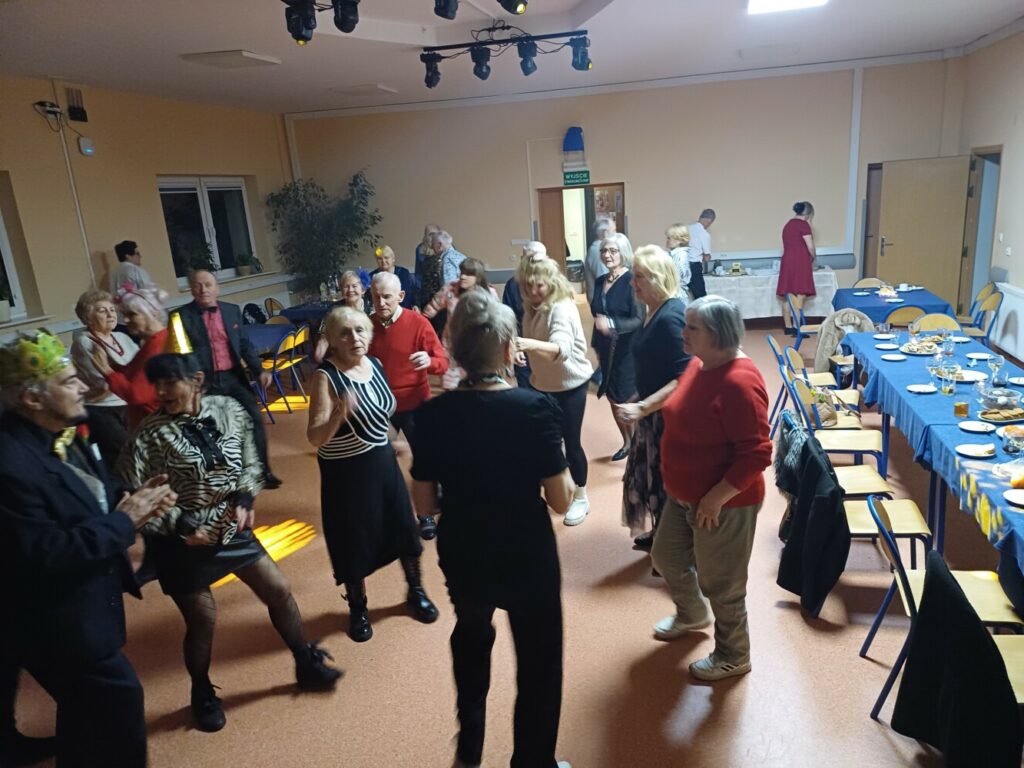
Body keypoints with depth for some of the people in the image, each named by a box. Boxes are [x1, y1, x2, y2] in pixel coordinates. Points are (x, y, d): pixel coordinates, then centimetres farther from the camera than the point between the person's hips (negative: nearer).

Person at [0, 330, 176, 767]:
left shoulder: (60, 435, -1)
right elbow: (44, 557, -33)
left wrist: (131, 498, -11)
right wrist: (125, 520, -26)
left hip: (79, 611, 10)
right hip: (59, 626, -10)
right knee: (118, 700, 6)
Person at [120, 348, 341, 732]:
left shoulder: (229, 410, -8)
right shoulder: (150, 434, -19)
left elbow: (251, 464, 5)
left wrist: (244, 499, -11)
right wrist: (182, 525, -19)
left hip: (231, 527, 4)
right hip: (181, 541, -4)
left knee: (279, 590, 9)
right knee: (202, 619, 8)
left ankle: (307, 664, 33)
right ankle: (203, 695, 38)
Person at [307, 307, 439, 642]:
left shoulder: (374, 363, -2)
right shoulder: (326, 376, -20)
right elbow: (315, 438, -26)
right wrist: (339, 414, -43)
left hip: (383, 461, 5)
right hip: (346, 471, -5)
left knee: (403, 526, 13)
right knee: (354, 540, 8)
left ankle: (416, 591, 37)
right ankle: (358, 608, 33)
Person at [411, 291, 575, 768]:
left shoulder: (433, 413, -12)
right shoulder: (534, 407, -21)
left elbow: (424, 502, -5)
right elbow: (561, 500, -17)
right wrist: (560, 459, 1)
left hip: (461, 555, 4)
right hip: (527, 558, -4)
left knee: (471, 639, 32)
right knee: (538, 663, 21)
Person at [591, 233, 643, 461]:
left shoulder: (632, 281, -15)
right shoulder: (600, 281, 6)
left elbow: (639, 320, -20)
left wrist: (612, 324, -33)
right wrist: (596, 345, 17)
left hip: (627, 350, -7)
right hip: (607, 349, 7)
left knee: (629, 400, -1)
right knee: (613, 398, 14)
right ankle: (627, 443, 31)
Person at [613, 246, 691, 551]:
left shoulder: (671, 316, -24)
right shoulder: (655, 311, 4)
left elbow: (683, 379, -29)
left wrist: (642, 408, -31)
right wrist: (638, 400, 17)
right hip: (653, 411, 10)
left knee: (670, 483, 7)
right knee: (651, 476, 22)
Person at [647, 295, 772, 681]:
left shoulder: (738, 382, -29)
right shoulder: (700, 363, -1)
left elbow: (757, 454, -28)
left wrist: (716, 498, -25)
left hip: (725, 504, -10)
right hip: (684, 495, 10)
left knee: (721, 583, 11)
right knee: (666, 555, 26)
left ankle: (733, 656, 37)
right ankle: (692, 614, 55)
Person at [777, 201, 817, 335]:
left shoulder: (788, 225, 18)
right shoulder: (803, 224, -6)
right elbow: (810, 247, -7)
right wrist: (813, 259, 13)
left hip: (787, 263, 8)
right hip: (799, 263, -8)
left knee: (788, 296, 8)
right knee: (799, 296, -9)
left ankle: (788, 327, 13)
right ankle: (796, 327, -12)